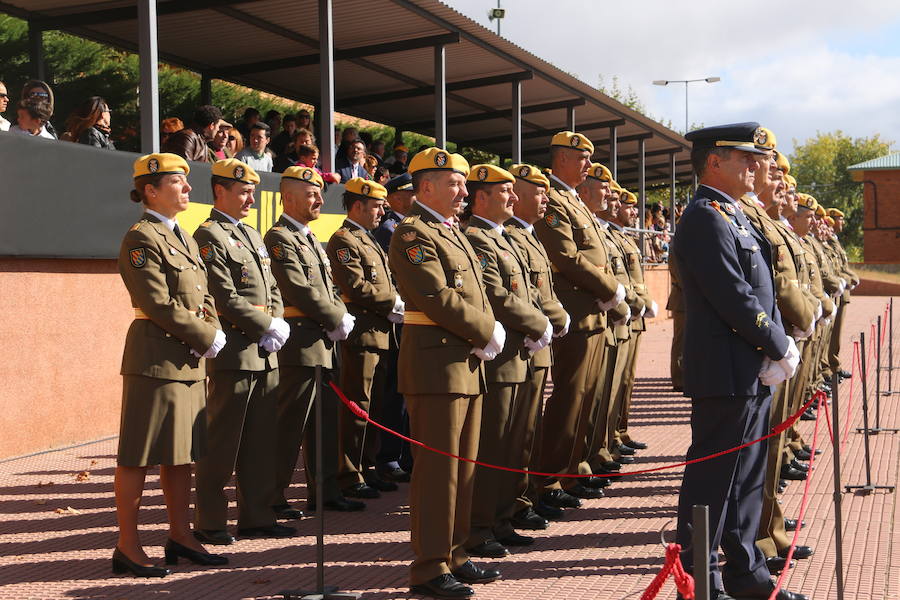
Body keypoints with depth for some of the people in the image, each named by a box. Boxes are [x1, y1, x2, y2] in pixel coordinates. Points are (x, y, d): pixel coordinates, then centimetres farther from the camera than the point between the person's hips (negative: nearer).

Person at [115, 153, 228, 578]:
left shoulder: (182, 238, 17)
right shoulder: (141, 239, -11)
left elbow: (203, 295, 17)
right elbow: (160, 305, -17)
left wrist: (214, 332, -1)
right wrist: (206, 338, -12)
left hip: (190, 358, 9)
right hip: (156, 356, -9)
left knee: (182, 451, 14)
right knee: (140, 455, -2)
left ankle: (180, 536, 23)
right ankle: (127, 547, 4)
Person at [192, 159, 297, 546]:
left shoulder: (252, 235, 20)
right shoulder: (209, 236, -8)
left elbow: (272, 289, 19)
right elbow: (225, 297, -16)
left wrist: (278, 326, 1)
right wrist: (267, 329, -12)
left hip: (264, 354, 9)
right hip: (233, 353, -9)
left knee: (260, 441, 11)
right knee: (221, 443, -2)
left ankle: (257, 517, 19)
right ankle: (209, 523, 6)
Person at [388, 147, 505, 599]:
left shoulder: (452, 233, 19)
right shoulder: (413, 233, -11)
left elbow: (476, 294, 18)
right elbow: (438, 298, -20)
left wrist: (489, 334, -1)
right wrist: (487, 334, -12)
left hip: (468, 364, 10)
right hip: (436, 365, -10)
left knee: (462, 467, 14)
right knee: (437, 469, -5)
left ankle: (453, 556, 23)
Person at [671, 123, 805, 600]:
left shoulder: (732, 216, 17)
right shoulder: (706, 216, -15)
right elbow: (736, 297, -21)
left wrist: (780, 348, 2)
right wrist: (780, 350, -13)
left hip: (753, 373, 10)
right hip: (726, 373, -10)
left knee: (747, 478, 15)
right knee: (712, 477, -2)